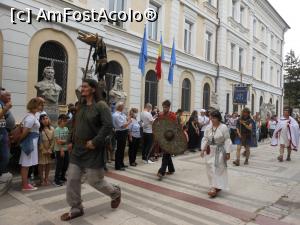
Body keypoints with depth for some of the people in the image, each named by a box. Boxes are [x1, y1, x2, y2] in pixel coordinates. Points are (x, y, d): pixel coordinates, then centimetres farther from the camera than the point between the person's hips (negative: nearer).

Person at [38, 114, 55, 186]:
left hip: (49, 149, 4)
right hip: (41, 149, -4)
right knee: (41, 164, 2)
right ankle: (42, 179, 14)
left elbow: (53, 140, 2)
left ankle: (46, 178, 22)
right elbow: (39, 141, -9)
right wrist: (43, 150, -10)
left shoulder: (52, 128, 2)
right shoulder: (39, 129, -10)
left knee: (48, 164, 9)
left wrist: (50, 149, -5)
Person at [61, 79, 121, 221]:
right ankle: (76, 208, 25)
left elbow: (108, 126, -21)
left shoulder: (101, 105, -13)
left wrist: (95, 142, -23)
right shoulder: (80, 106, 11)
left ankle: (115, 192, 32)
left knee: (95, 180, 3)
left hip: (93, 150, -7)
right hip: (78, 149, 7)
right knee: (72, 179, 7)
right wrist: (72, 141, 12)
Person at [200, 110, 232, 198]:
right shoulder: (208, 127, 2)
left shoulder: (223, 127, -11)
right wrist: (203, 149, 1)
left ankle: (215, 188, 2)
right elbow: (205, 139, 7)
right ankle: (214, 186, 25)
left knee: (218, 169, -5)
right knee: (210, 169, 9)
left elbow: (227, 141, -9)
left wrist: (228, 152, -9)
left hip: (219, 151, -5)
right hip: (210, 151, 5)